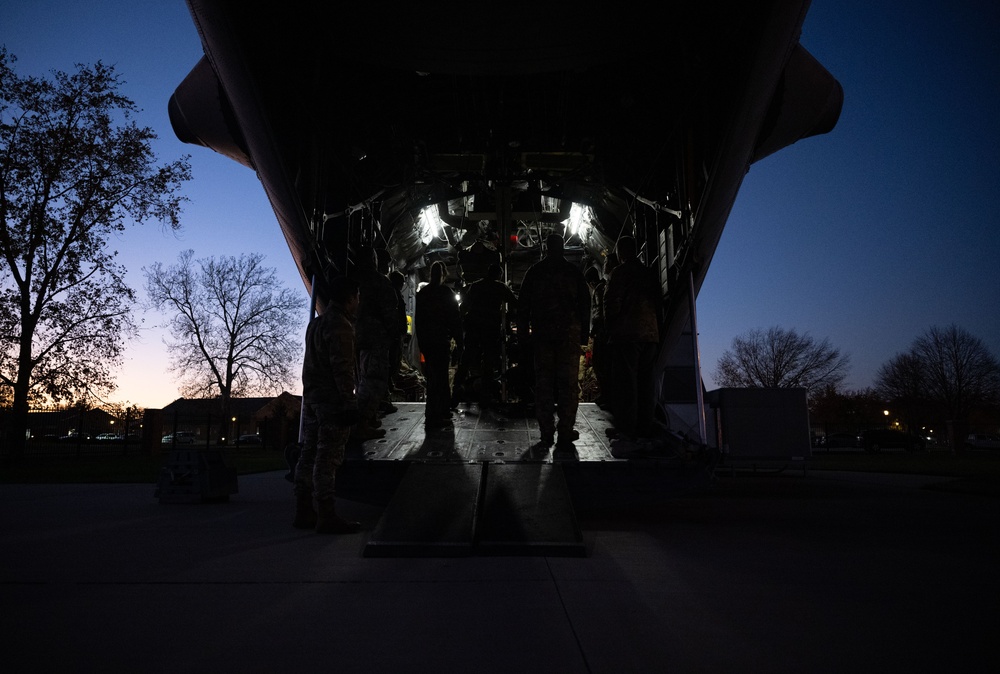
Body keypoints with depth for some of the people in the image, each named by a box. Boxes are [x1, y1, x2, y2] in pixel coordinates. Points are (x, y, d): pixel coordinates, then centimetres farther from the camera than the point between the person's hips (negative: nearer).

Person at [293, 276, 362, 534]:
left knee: (309, 455, 11)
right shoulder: (340, 325, -13)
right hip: (332, 399, -9)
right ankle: (326, 516, -4)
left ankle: (304, 512, 17)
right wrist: (350, 401, -19)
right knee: (327, 458, -7)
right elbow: (342, 367, -19)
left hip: (311, 397, 9)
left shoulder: (316, 322, 17)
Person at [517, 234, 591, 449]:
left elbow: (523, 304, 6)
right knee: (569, 383, 1)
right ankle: (565, 434, -3)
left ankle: (546, 433, 8)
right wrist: (585, 332, 6)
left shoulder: (534, 271, 7)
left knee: (543, 383, 7)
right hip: (569, 334, -1)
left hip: (541, 334, 1)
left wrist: (523, 332, 10)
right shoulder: (574, 271, 5)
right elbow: (585, 303, 2)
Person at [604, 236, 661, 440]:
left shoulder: (620, 271, -4)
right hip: (651, 333, 6)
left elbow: (612, 302, -10)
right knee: (646, 381, 9)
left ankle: (626, 428, -5)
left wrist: (610, 327, 2)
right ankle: (644, 426, 12)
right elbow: (657, 301, 17)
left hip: (626, 333, -6)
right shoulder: (648, 273, 16)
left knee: (625, 382, -5)